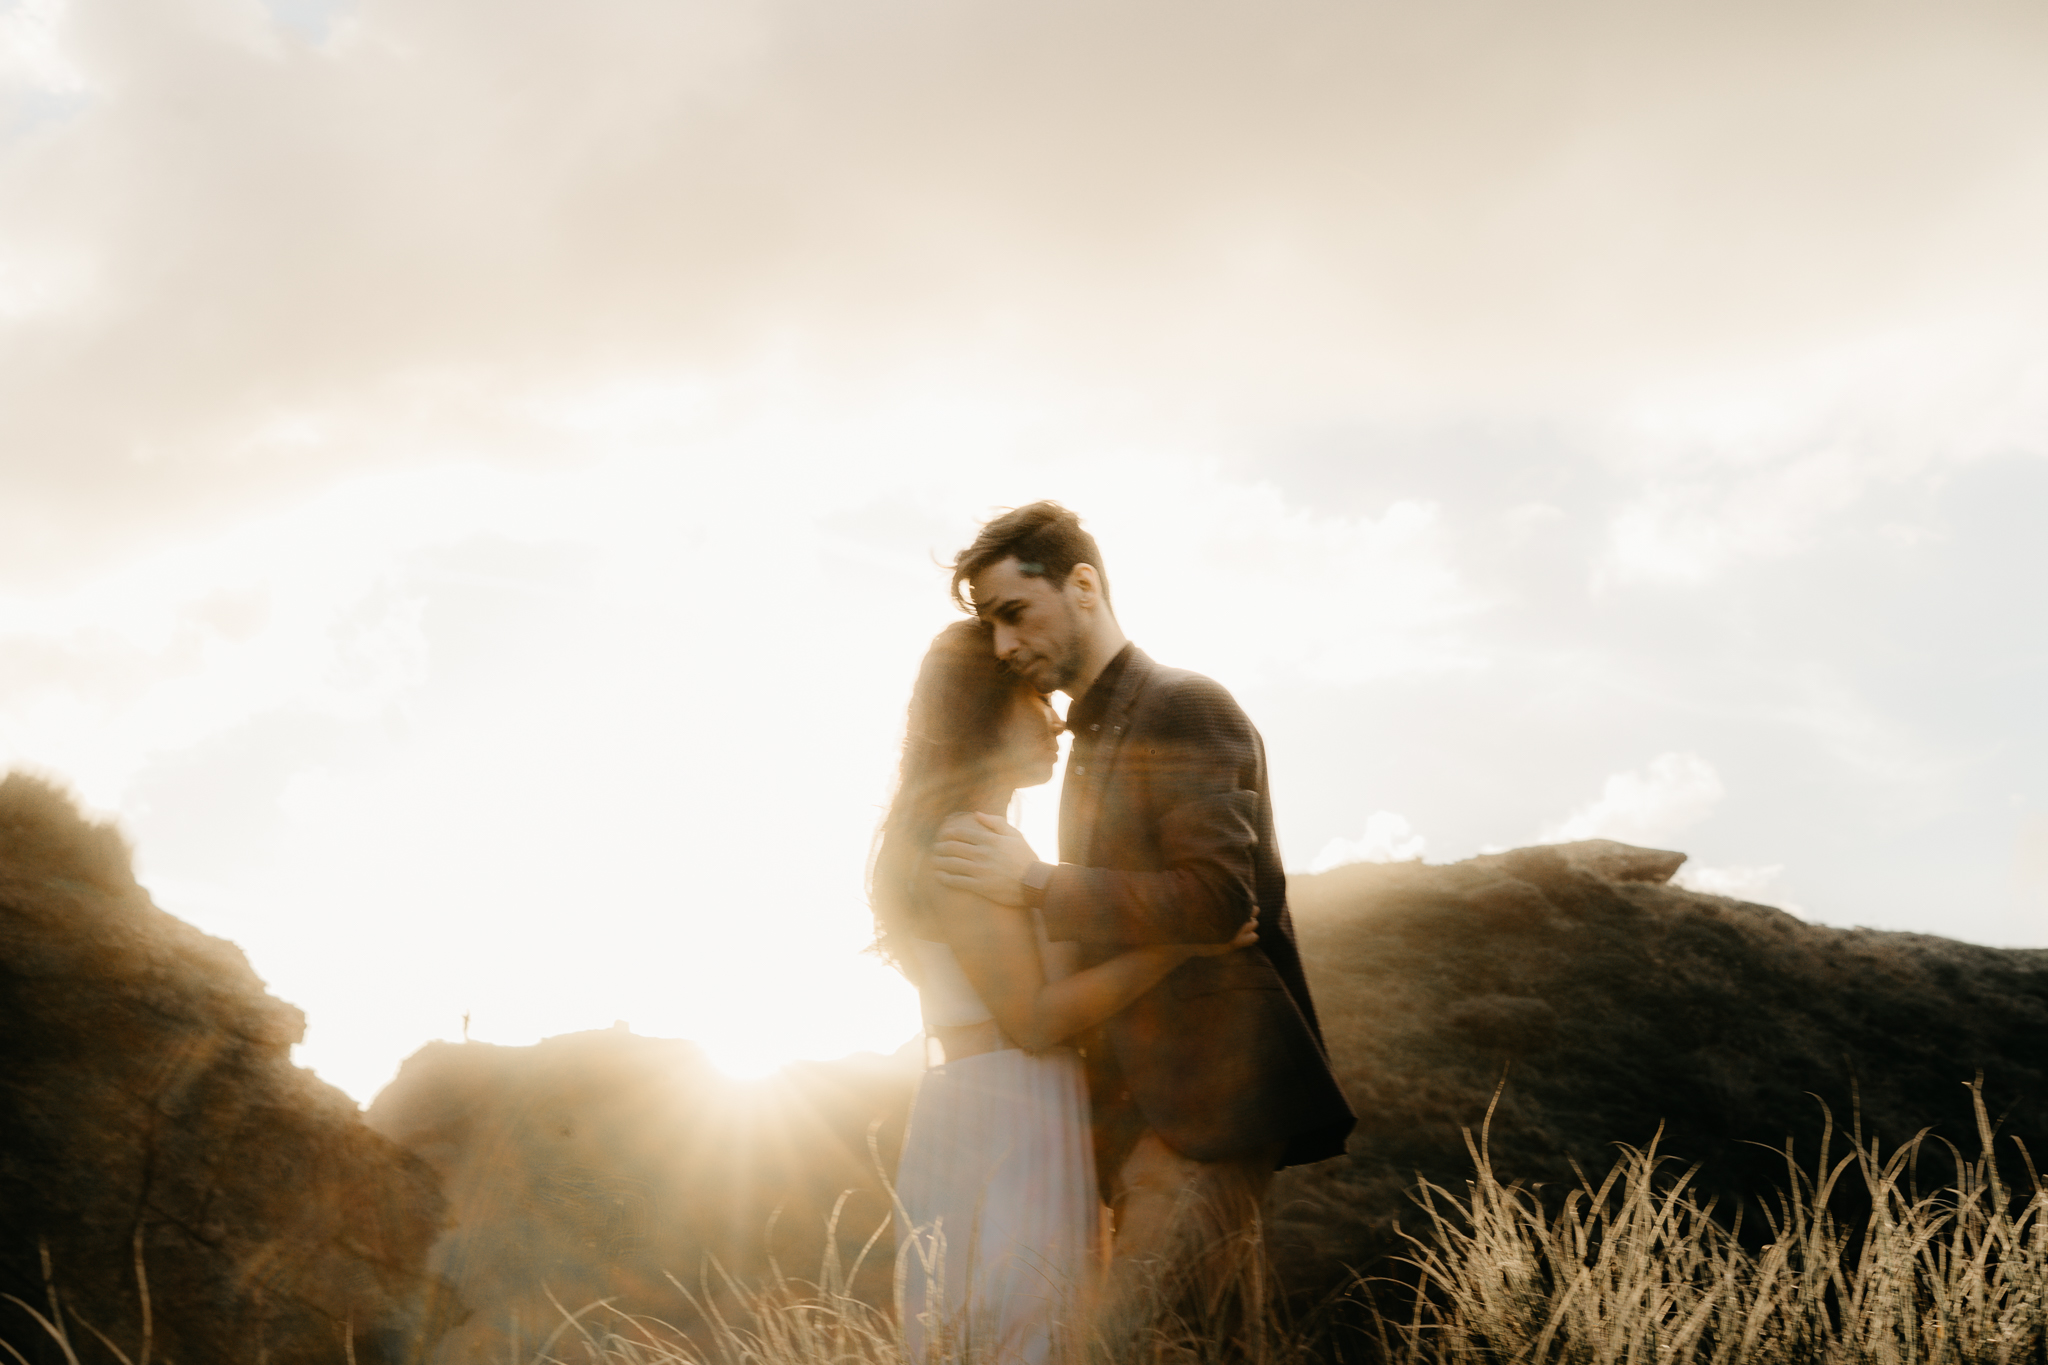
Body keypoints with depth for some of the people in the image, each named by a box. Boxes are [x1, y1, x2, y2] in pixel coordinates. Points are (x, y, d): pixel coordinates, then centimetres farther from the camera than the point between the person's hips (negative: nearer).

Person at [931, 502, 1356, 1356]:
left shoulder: (1188, 711, -8)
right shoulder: (1090, 744, 20)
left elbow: (1215, 899, -20)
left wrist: (1035, 884, -18)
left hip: (1205, 1102, -9)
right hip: (1137, 1109, 9)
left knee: (1118, 1340, -19)